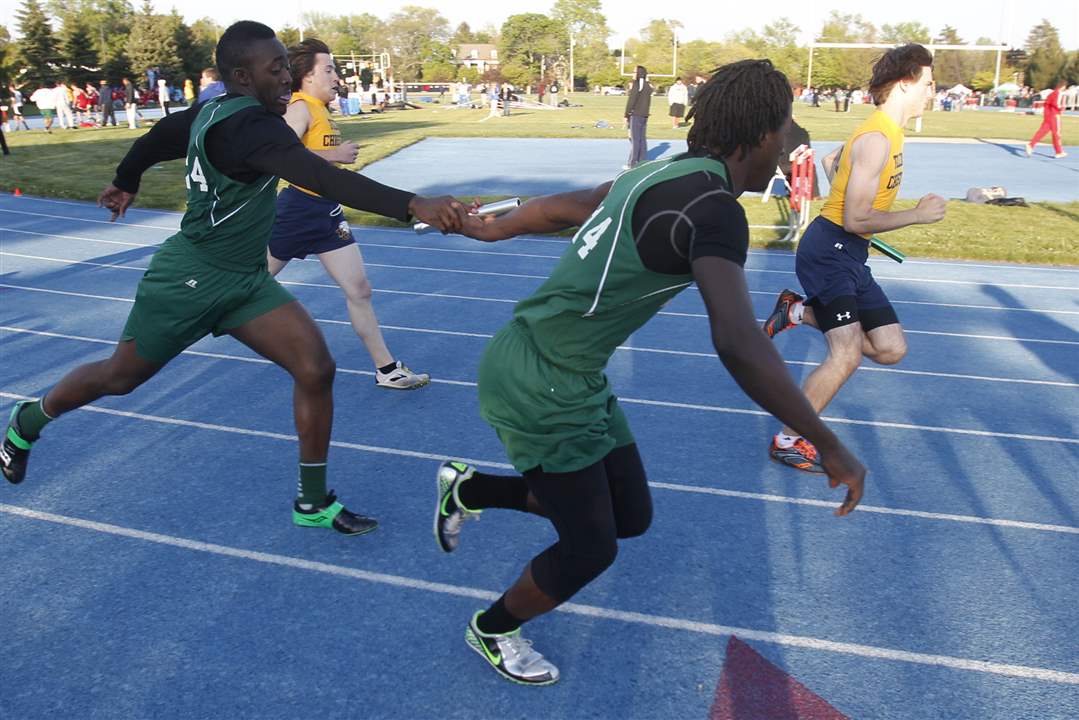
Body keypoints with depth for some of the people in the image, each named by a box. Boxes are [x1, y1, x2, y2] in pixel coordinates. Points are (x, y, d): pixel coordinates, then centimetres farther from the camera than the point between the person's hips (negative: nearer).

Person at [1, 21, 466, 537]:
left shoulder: (215, 109, 1)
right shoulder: (248, 125, -28)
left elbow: (158, 136, 18)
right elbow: (321, 178, -43)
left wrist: (125, 183, 37)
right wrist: (413, 204, -53)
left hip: (246, 281, 8)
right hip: (189, 280, -8)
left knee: (316, 369, -7)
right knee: (119, 378, 16)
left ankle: (313, 503, 5)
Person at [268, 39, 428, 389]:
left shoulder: (320, 109, 12)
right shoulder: (300, 108, -15)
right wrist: (334, 154, -25)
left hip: (327, 212, 8)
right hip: (299, 209, -8)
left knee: (359, 290, 3)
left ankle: (387, 369, 6)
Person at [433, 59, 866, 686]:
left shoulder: (664, 175, 6)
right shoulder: (714, 206, -22)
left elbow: (558, 206, 19)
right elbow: (738, 344, -35)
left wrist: (492, 227, 36)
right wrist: (831, 446, -26)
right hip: (540, 386, -9)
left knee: (630, 516, 16)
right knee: (589, 549, 6)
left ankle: (469, 490, 32)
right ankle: (492, 631, 35)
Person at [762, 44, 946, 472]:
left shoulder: (885, 132, 14)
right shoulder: (877, 139, -17)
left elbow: (831, 160, 31)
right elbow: (855, 219, -22)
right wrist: (918, 215, -12)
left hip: (850, 255, 10)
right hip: (829, 250, -10)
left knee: (891, 349, 5)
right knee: (847, 354, -18)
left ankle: (800, 311, 15)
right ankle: (788, 441, -5)